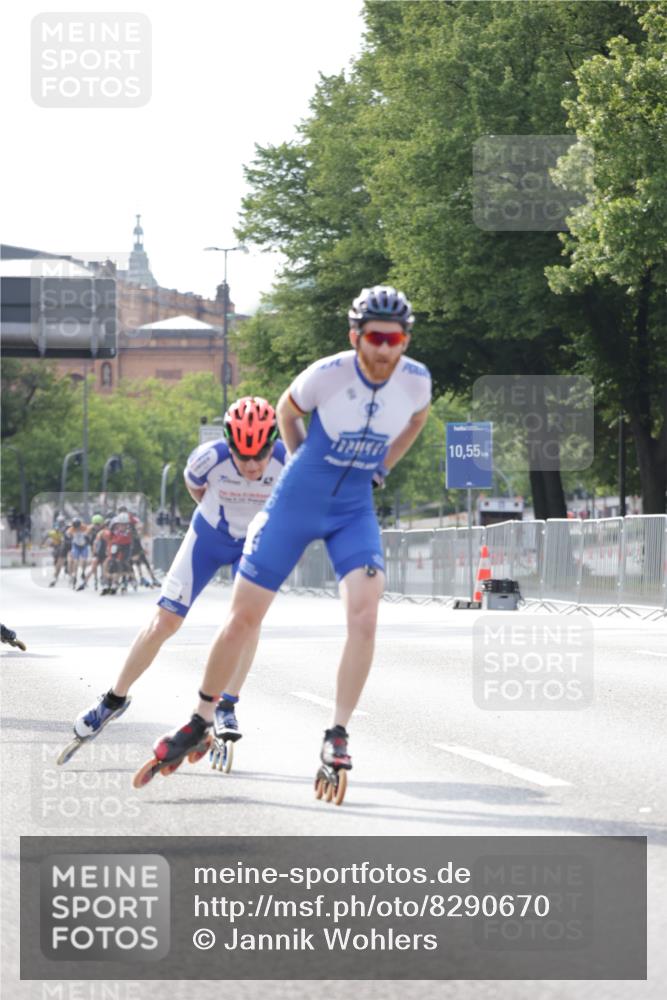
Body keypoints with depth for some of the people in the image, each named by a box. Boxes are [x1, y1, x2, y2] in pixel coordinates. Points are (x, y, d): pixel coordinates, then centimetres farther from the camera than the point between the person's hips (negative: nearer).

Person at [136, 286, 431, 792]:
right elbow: (287, 410, 1)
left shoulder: (417, 380, -14)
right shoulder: (327, 375, -23)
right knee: (244, 617, 3)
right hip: (296, 504, -2)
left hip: (356, 510, 2)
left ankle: (337, 736, -10)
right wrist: (305, 466, 7)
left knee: (364, 617, -20)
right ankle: (201, 723, 21)